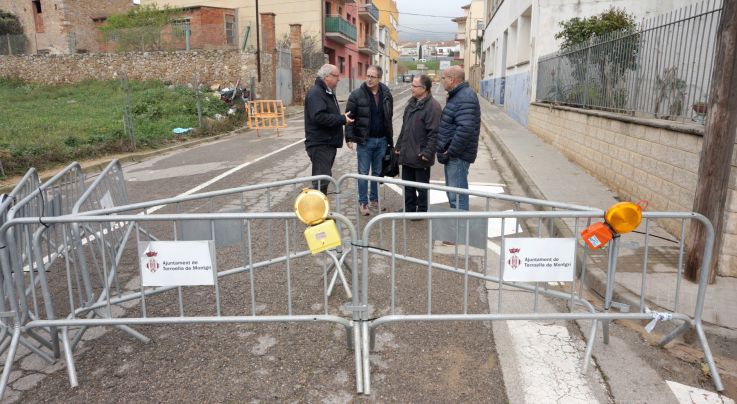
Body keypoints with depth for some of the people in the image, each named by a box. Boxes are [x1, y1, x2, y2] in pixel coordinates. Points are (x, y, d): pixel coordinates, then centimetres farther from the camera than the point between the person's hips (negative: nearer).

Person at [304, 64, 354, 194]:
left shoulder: (329, 92, 18)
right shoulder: (315, 93, -16)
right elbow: (319, 116, -29)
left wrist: (343, 117, 10)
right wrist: (342, 119, -22)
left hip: (329, 143, 11)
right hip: (320, 145, -11)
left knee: (325, 178, 17)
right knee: (321, 181, -10)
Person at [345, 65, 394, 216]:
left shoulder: (386, 94, 3)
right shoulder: (357, 94, -7)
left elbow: (389, 117, 10)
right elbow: (349, 117, -5)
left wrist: (390, 138, 10)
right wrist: (349, 137, -12)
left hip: (382, 140, 3)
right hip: (364, 140, -3)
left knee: (377, 172, 13)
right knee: (363, 173, 4)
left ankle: (374, 200, 26)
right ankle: (363, 202, 13)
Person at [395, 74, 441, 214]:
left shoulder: (433, 106, -15)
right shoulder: (411, 103, 12)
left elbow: (434, 133, -19)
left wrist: (428, 152, -22)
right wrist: (399, 145, 16)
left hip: (420, 156, -8)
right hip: (407, 154, 8)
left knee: (422, 186, 7)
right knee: (408, 185, 16)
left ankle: (422, 211, 20)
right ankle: (409, 209, 29)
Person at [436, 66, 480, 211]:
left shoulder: (465, 98, -18)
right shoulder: (457, 95, 16)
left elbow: (465, 129, -29)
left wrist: (450, 152, -22)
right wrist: (447, 150, 14)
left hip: (457, 155, -11)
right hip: (453, 154, 11)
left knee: (457, 196, -6)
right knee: (453, 193, 20)